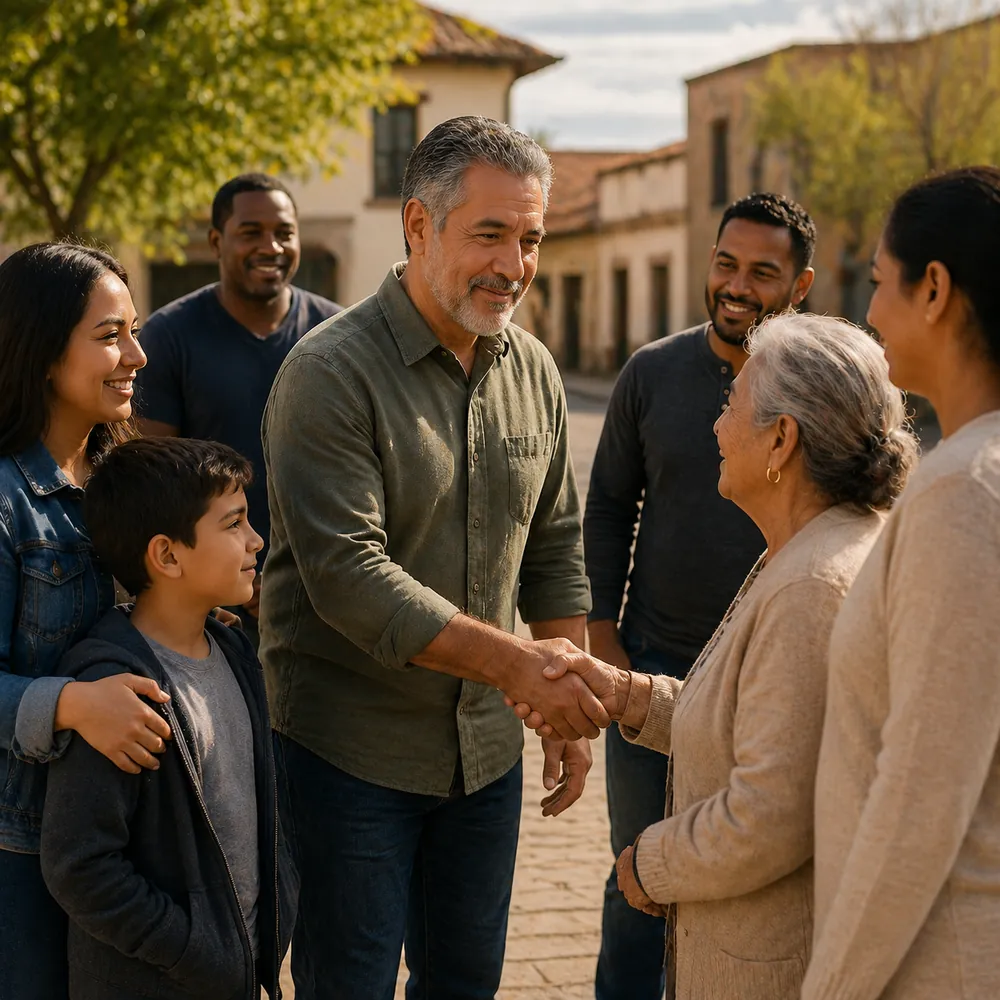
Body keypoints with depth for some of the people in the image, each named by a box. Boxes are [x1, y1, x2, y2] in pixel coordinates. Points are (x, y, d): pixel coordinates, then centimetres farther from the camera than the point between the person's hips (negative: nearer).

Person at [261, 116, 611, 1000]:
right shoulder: (332, 372, -17)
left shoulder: (533, 371, 5)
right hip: (350, 751, -6)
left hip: (485, 748, 6)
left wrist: (571, 708, 8)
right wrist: (517, 663, -27)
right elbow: (347, 577, -24)